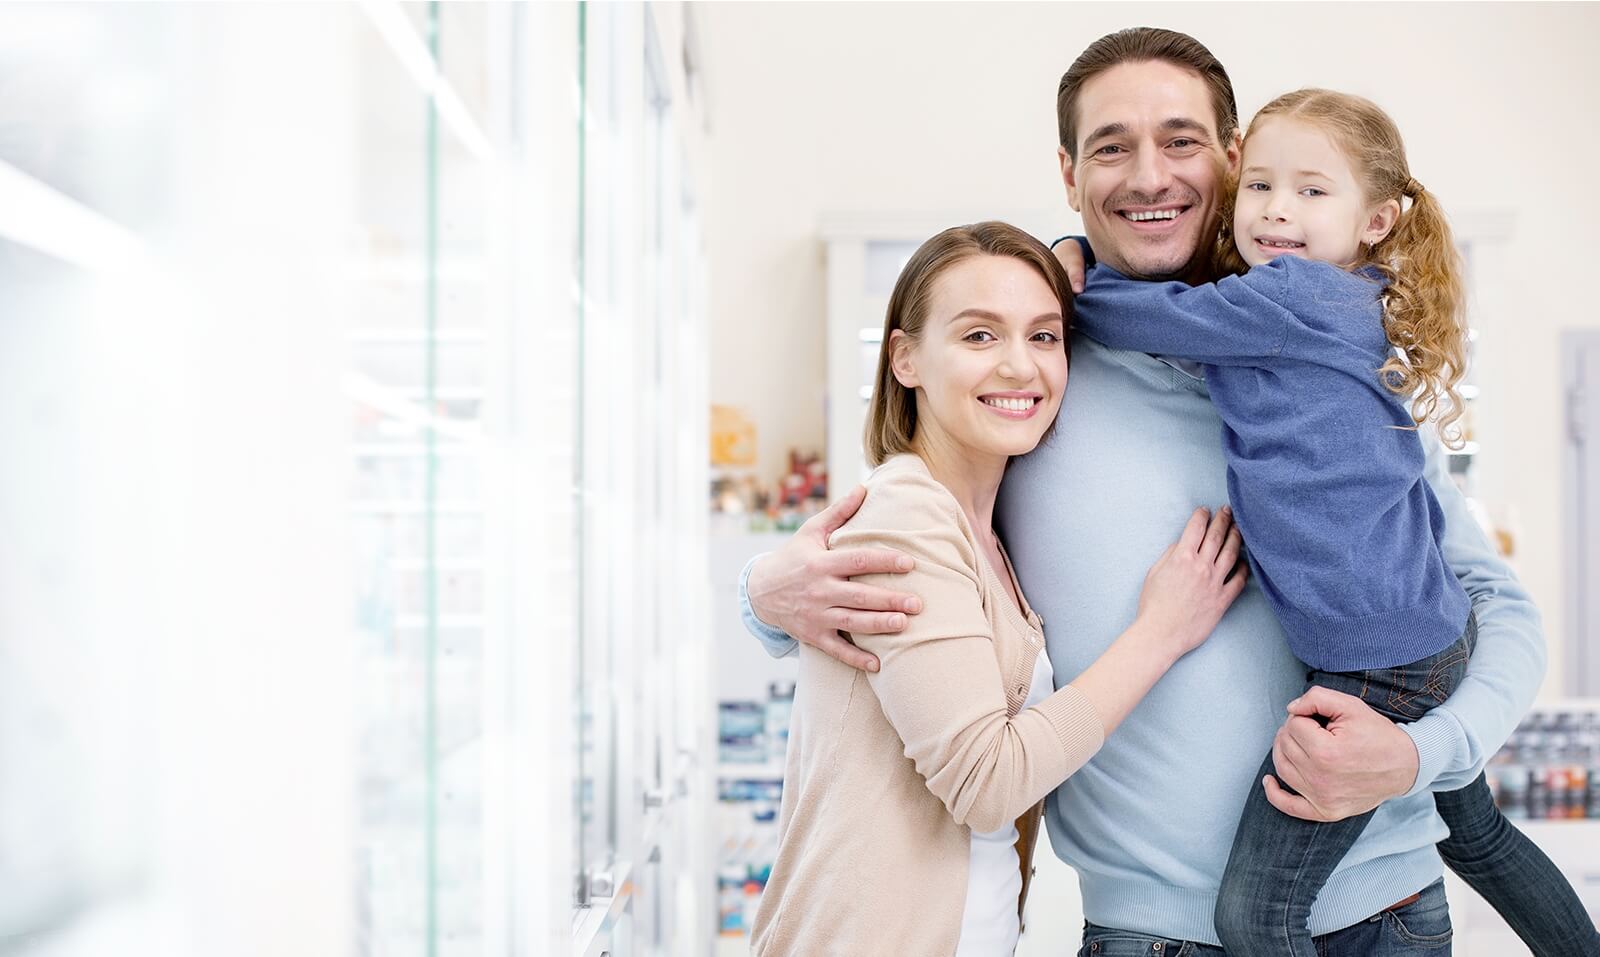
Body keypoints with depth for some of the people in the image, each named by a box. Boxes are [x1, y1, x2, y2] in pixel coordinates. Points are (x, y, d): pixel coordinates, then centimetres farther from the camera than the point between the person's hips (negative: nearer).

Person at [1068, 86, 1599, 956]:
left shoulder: (1286, 297, -15)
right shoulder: (1364, 307, 12)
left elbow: (1134, 317, -11)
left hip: (1376, 658, -10)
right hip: (1440, 630, 10)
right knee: (1476, 835, 31)